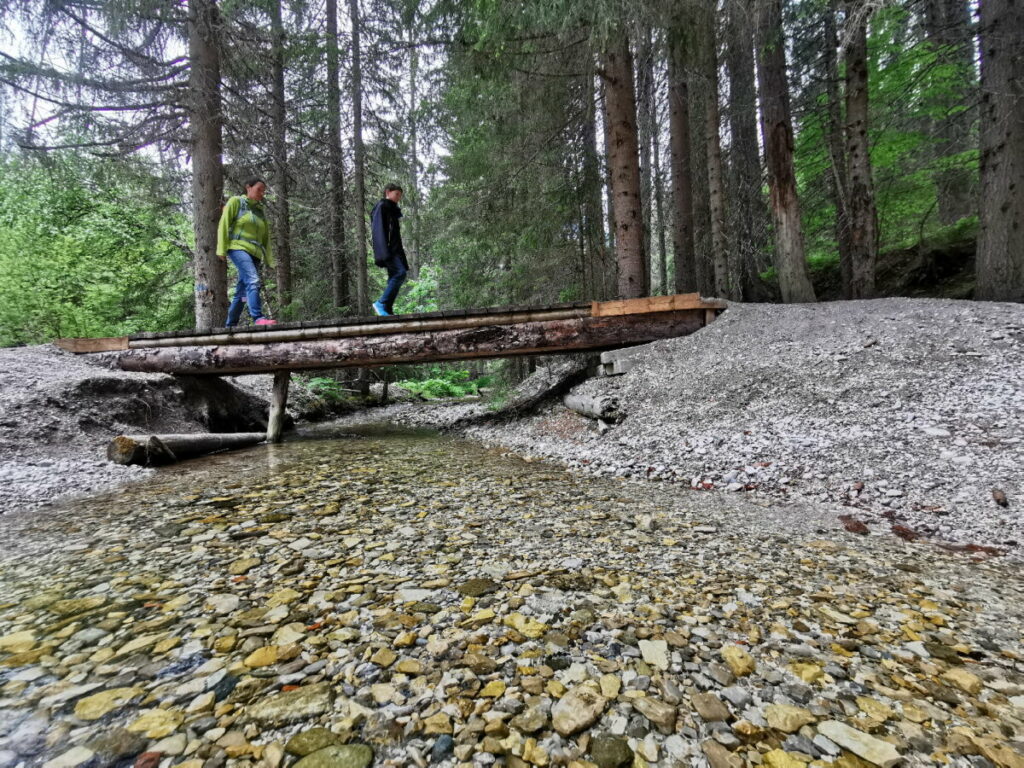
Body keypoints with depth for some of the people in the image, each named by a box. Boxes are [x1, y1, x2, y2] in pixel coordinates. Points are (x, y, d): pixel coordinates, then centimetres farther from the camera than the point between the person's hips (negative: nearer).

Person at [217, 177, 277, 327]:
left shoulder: (261, 210, 23)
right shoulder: (236, 201, 8)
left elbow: (266, 236, 21)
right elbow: (224, 225, 1)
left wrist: (269, 259, 14)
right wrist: (222, 249, -9)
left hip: (255, 252, 6)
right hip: (238, 247, -6)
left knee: (242, 290, 5)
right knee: (253, 280, -29)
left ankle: (230, 325, 12)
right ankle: (258, 318, -41)